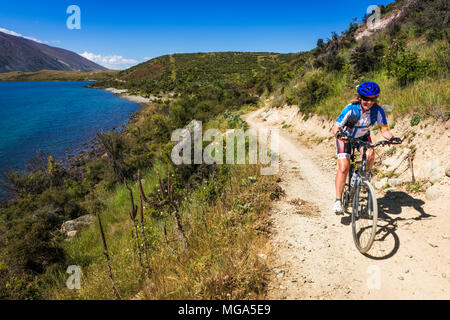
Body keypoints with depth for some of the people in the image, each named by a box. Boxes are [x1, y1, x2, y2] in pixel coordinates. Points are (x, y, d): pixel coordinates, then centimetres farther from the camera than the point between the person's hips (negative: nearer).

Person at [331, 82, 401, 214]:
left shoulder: (378, 110, -21)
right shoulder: (350, 109, -29)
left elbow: (384, 129, -20)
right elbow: (336, 128, -31)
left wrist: (391, 138, -40)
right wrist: (338, 133, -53)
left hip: (363, 136, 3)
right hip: (346, 137, -2)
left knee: (370, 155, -29)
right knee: (343, 168, -17)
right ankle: (338, 200, -8)